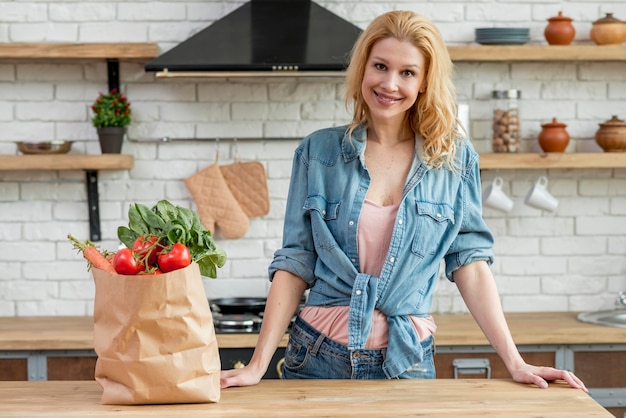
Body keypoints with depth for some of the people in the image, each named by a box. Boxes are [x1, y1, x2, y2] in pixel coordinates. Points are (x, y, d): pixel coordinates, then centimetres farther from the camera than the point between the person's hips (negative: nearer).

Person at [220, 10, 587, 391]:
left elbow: (470, 262, 0)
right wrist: (258, 366, -7)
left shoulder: (455, 159, 1)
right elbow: (295, 262, 0)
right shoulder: (319, 152, 0)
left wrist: (515, 363, -7)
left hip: (407, 363, 0)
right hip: (319, 357, 0)